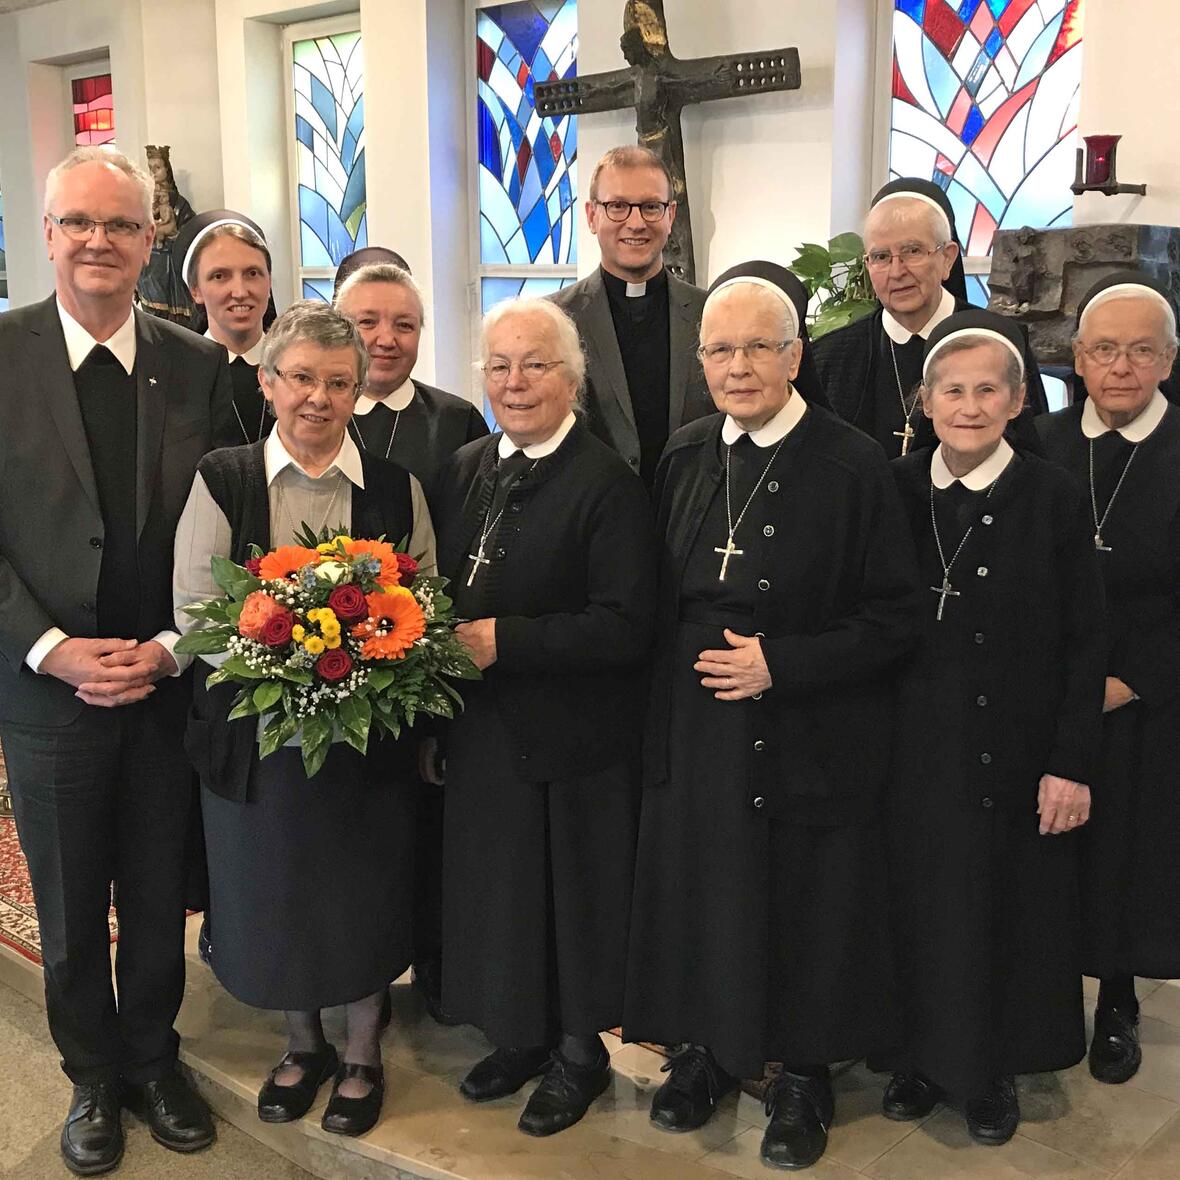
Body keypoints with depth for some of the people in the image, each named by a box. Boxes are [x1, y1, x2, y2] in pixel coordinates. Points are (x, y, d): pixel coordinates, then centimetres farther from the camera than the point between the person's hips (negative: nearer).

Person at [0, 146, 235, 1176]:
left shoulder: (199, 367, 0)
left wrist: (170, 648, -10)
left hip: (168, 682, 1)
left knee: (159, 898, 15)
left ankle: (153, 1059, 37)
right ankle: (93, 1077, 36)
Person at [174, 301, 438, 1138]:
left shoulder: (398, 489, -1)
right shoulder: (222, 481, -4)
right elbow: (194, 611, -6)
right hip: (255, 731, 0)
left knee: (366, 894, 12)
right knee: (276, 894, 16)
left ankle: (363, 1051, 36)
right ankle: (303, 1042, 41)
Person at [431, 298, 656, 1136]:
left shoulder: (608, 484, -15)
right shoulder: (464, 470, 8)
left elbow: (624, 625, -21)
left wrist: (503, 640, -23)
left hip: (572, 744, -6)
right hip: (481, 731, 6)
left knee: (573, 900, 10)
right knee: (496, 893, 18)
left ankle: (580, 1050, 33)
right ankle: (520, 1037, 40)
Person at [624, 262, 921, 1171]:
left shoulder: (854, 465, -11)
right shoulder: (683, 459, 4)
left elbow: (895, 618, -11)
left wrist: (780, 665, -18)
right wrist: (675, 674, 2)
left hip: (812, 743, -4)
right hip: (696, 731, 4)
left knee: (806, 909, 8)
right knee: (700, 894, 14)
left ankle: (804, 1075, 31)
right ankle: (707, 1052, 37)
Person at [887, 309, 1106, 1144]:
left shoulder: (1054, 497, -7)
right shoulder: (897, 491, -1)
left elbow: (1085, 644, -6)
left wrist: (1072, 766, -10)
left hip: (1017, 750, -1)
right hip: (918, 751, 2)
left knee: (1012, 911, 11)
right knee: (921, 908, 11)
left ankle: (994, 1070, 31)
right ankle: (926, 1055, 33)